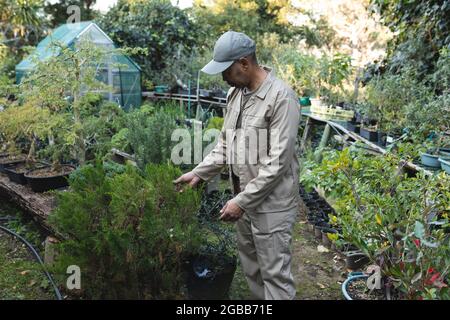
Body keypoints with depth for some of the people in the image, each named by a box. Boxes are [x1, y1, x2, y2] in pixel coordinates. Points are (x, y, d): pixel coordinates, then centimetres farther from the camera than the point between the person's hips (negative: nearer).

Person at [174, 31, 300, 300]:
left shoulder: (281, 98, -20)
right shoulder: (235, 93, 7)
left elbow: (277, 163, -22)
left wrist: (242, 201, -21)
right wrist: (199, 173, 6)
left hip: (271, 204, -8)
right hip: (245, 200, 8)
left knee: (275, 274, 3)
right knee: (252, 269, 20)